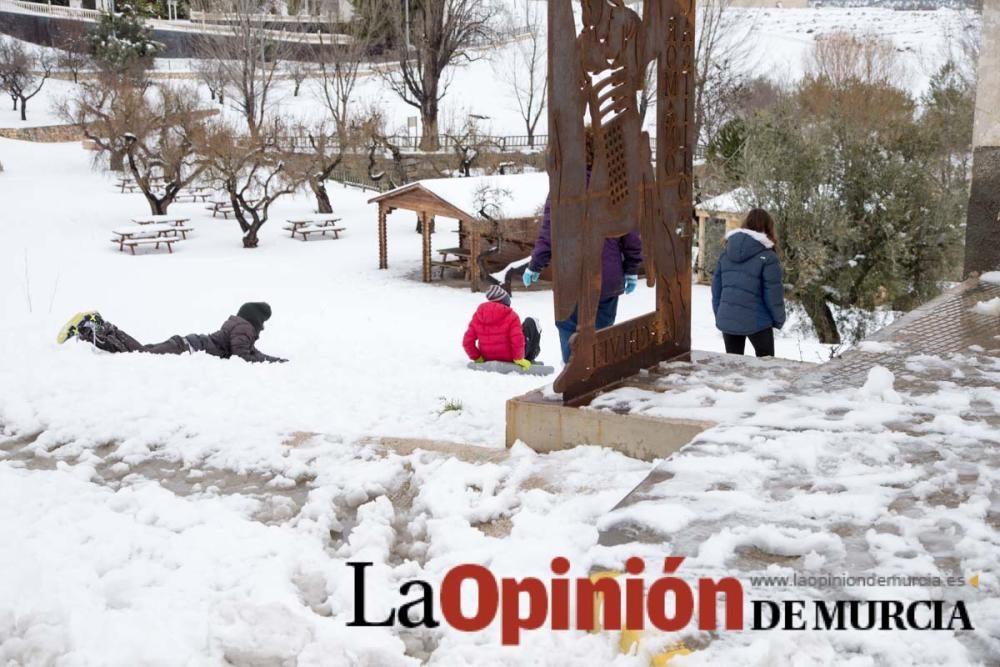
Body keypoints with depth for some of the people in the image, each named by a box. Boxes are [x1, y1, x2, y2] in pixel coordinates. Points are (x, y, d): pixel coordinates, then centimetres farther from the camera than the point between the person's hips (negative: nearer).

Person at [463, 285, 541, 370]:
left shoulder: (478, 315, -6)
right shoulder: (510, 315, -16)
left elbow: (467, 341, -10)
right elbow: (517, 340, -25)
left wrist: (477, 357, 1)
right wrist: (519, 358, -13)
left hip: (488, 358, 4)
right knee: (531, 322, 13)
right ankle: (530, 358, 22)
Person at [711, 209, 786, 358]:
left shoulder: (726, 252, 6)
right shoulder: (767, 257, -11)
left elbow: (716, 287, 9)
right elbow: (773, 293, -11)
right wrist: (779, 320, 3)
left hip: (727, 320, 5)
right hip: (757, 321, -4)